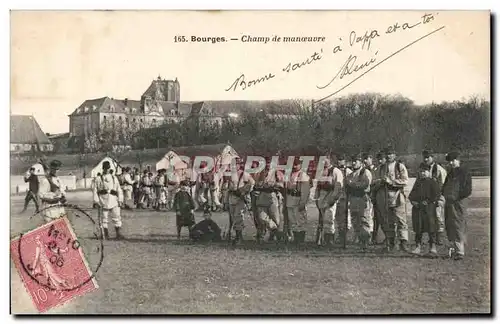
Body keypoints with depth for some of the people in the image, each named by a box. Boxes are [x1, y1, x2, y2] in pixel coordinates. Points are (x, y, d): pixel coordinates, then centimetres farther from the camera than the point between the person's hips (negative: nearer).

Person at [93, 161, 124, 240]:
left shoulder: (114, 178, 14)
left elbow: (119, 189, 13)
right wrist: (96, 201, -4)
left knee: (117, 218, -5)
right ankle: (106, 235, 13)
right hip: (103, 202, -1)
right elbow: (95, 190, 5)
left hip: (114, 201, 1)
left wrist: (120, 200, 5)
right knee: (104, 219, 4)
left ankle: (118, 234, -2)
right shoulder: (98, 179, 7)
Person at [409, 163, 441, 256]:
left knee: (430, 227, -5)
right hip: (417, 208, 5)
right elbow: (411, 194, 19)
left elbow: (437, 194, -8)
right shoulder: (417, 182, 15)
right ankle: (418, 246, 13)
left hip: (429, 208, -5)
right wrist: (412, 201, 2)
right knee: (418, 228, 7)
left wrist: (428, 202, -14)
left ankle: (433, 247, 1)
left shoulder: (432, 182, -1)